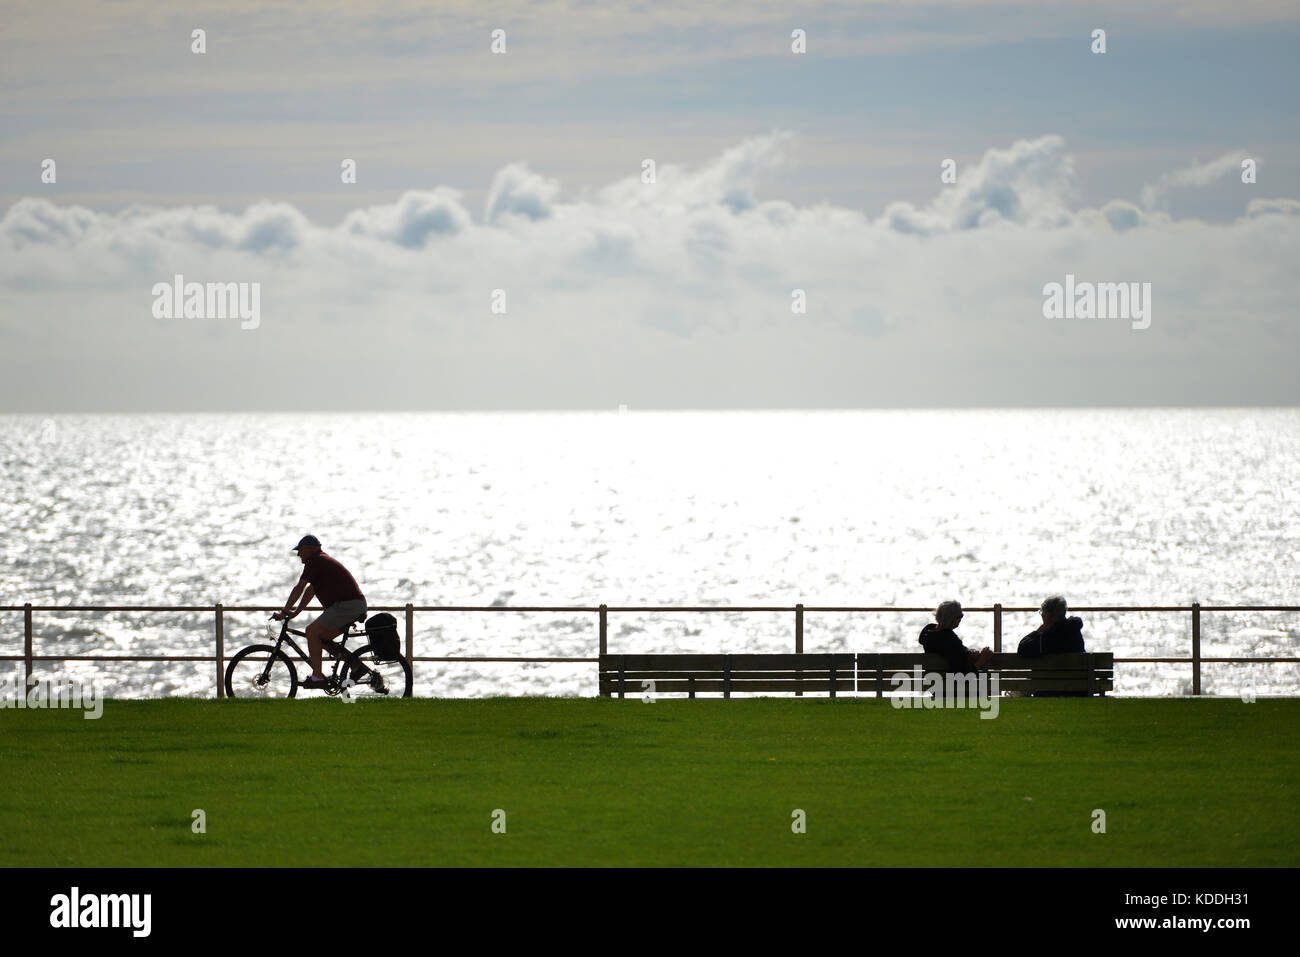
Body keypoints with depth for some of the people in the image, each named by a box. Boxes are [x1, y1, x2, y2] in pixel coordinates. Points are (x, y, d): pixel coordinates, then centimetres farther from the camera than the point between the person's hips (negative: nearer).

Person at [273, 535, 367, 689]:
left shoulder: (314, 562, -7)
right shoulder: (323, 560, 25)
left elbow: (299, 589, -9)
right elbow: (311, 590, 30)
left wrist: (284, 612, -4)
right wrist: (296, 612, 29)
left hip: (346, 605, -10)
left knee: (312, 632, -7)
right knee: (321, 638, 15)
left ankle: (317, 677, -9)